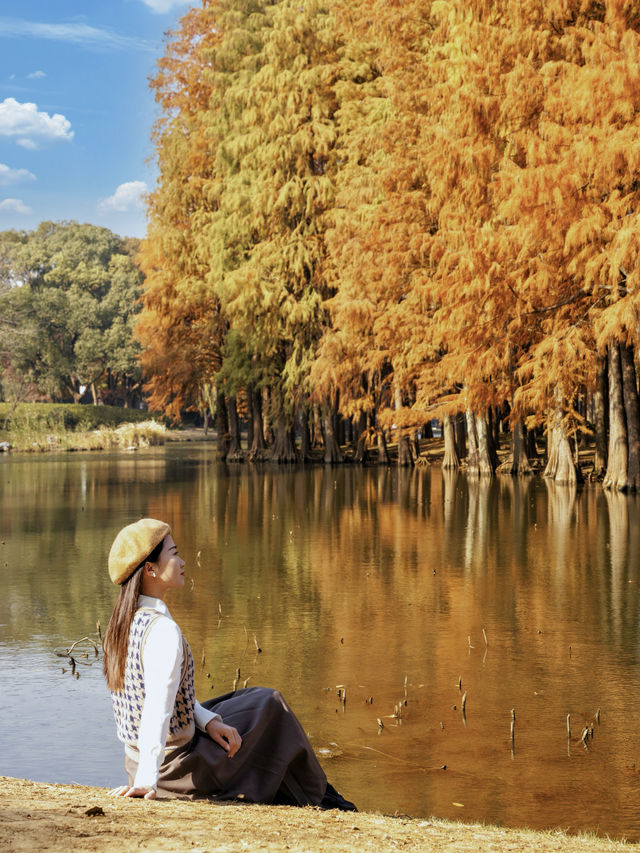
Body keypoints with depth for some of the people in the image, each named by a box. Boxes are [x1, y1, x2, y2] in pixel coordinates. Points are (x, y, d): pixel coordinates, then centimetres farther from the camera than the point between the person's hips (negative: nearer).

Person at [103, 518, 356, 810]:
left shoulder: (122, 624, 3)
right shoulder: (162, 630, -27)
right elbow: (158, 707, -34)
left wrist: (209, 721, -4)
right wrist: (147, 781, -39)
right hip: (178, 766, -9)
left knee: (245, 699, 26)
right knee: (269, 704, 11)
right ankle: (315, 797, 31)